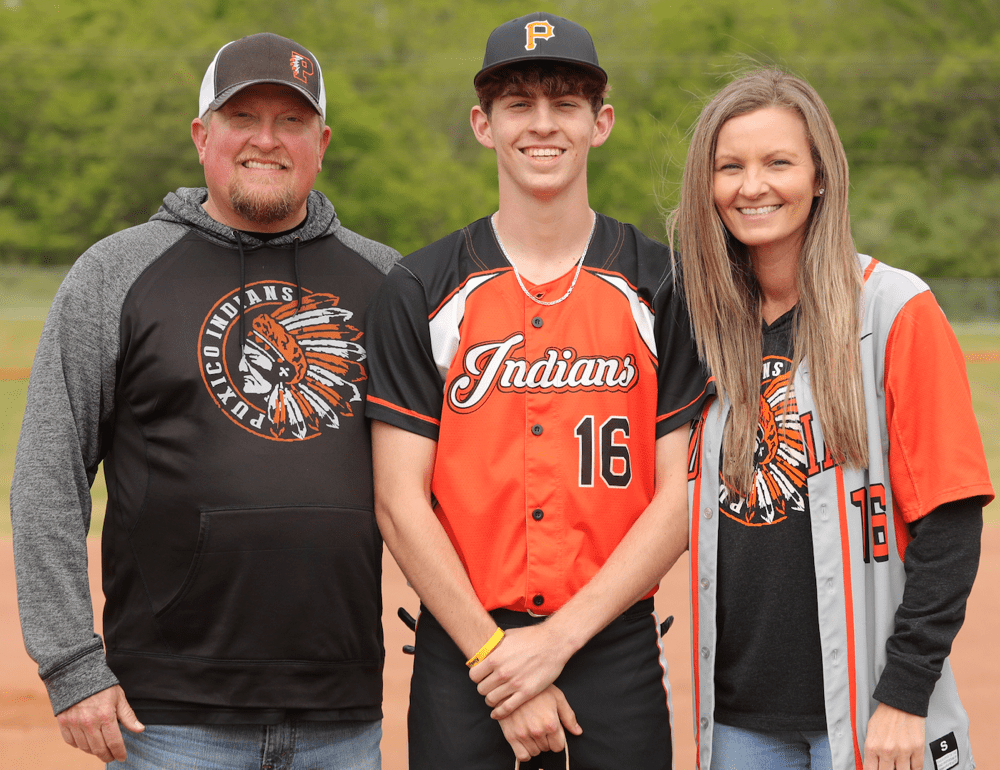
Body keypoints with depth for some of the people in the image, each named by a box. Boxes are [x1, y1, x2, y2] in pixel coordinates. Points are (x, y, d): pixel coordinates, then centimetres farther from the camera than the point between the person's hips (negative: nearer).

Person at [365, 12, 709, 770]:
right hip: (461, 651, 0)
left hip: (616, 646, 0)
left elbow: (682, 497, -2)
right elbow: (400, 501, -2)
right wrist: (492, 654, -9)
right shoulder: (421, 289, 3)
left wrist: (559, 637, -10)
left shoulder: (665, 283, 3)